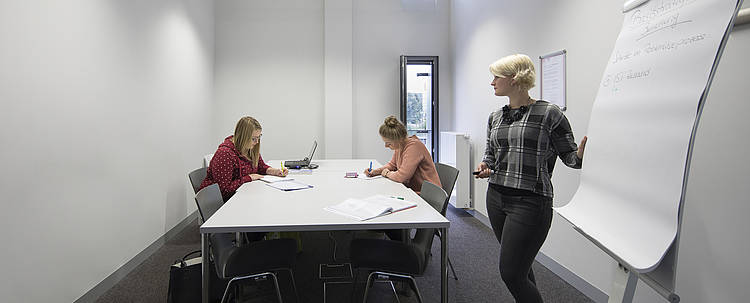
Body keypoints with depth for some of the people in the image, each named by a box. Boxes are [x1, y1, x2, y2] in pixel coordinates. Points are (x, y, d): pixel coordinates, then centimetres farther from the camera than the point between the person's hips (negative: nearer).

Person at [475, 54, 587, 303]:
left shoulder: (549, 114, -7)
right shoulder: (495, 118, 11)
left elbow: (570, 156, -3)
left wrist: (583, 150, -25)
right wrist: (484, 166, -2)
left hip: (530, 201, -6)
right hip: (496, 198, 7)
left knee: (511, 273, -5)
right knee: (519, 267, 19)